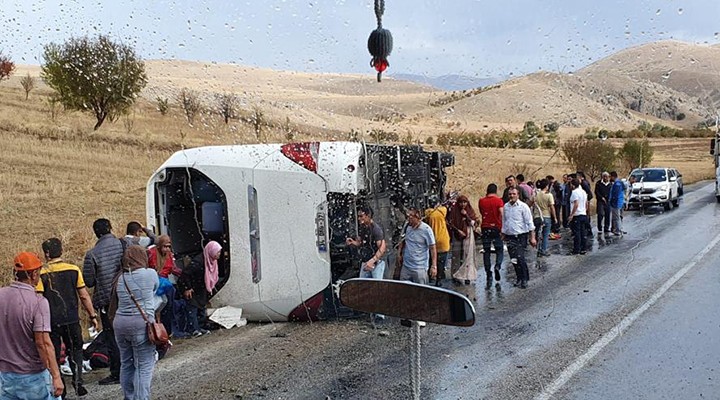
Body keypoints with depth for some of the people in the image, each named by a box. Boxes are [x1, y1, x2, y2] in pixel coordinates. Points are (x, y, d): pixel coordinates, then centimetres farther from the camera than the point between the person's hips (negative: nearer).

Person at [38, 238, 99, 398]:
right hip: (71, 319, 1)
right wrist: (92, 316, 8)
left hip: (51, 322, -1)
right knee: (75, 350, 17)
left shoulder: (42, 274, -9)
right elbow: (84, 296, -1)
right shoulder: (73, 270, -4)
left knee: (54, 355, 11)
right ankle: (77, 380, 1)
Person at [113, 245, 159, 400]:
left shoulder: (120, 278, 8)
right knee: (144, 366, -1)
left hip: (120, 322, 5)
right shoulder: (150, 274, -2)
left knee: (126, 363, 15)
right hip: (141, 323, -5)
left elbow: (117, 301, 10)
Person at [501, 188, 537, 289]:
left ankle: (525, 279, 0)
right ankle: (519, 278, 20)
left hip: (521, 236, -5)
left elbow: (529, 223, -8)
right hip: (510, 237, 5)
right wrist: (503, 235, 17)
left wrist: (532, 237, -12)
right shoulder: (506, 206, 8)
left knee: (520, 258, -13)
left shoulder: (523, 206, -7)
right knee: (514, 259, 8)